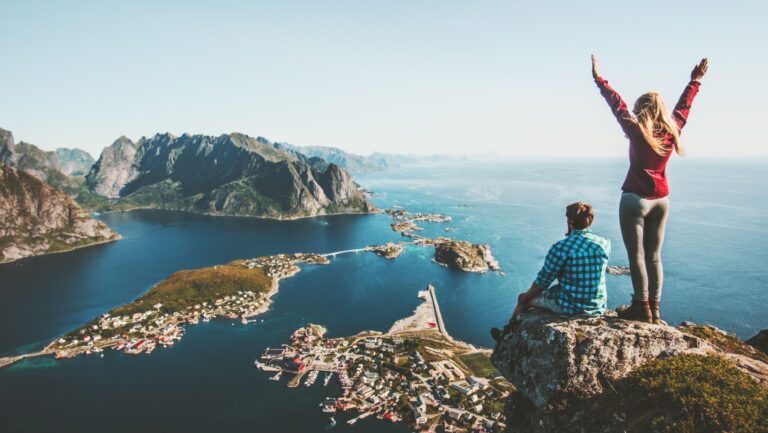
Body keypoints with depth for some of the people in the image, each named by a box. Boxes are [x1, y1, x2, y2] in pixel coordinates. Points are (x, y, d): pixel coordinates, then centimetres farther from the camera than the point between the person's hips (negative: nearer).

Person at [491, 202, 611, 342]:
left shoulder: (561, 247, -20)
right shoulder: (605, 244, -4)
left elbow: (543, 281, -11)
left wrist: (526, 296, 7)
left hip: (570, 307, -6)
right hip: (598, 308, 6)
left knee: (523, 298, 18)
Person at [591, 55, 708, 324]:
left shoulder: (637, 132, -12)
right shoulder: (672, 130, 2)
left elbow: (617, 105, -8)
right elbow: (683, 107, 19)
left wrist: (598, 79, 0)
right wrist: (695, 81, 35)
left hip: (635, 199, -6)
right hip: (661, 200, 6)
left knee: (636, 255, -1)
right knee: (653, 256, 11)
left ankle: (642, 309, 3)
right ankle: (654, 310, 16)